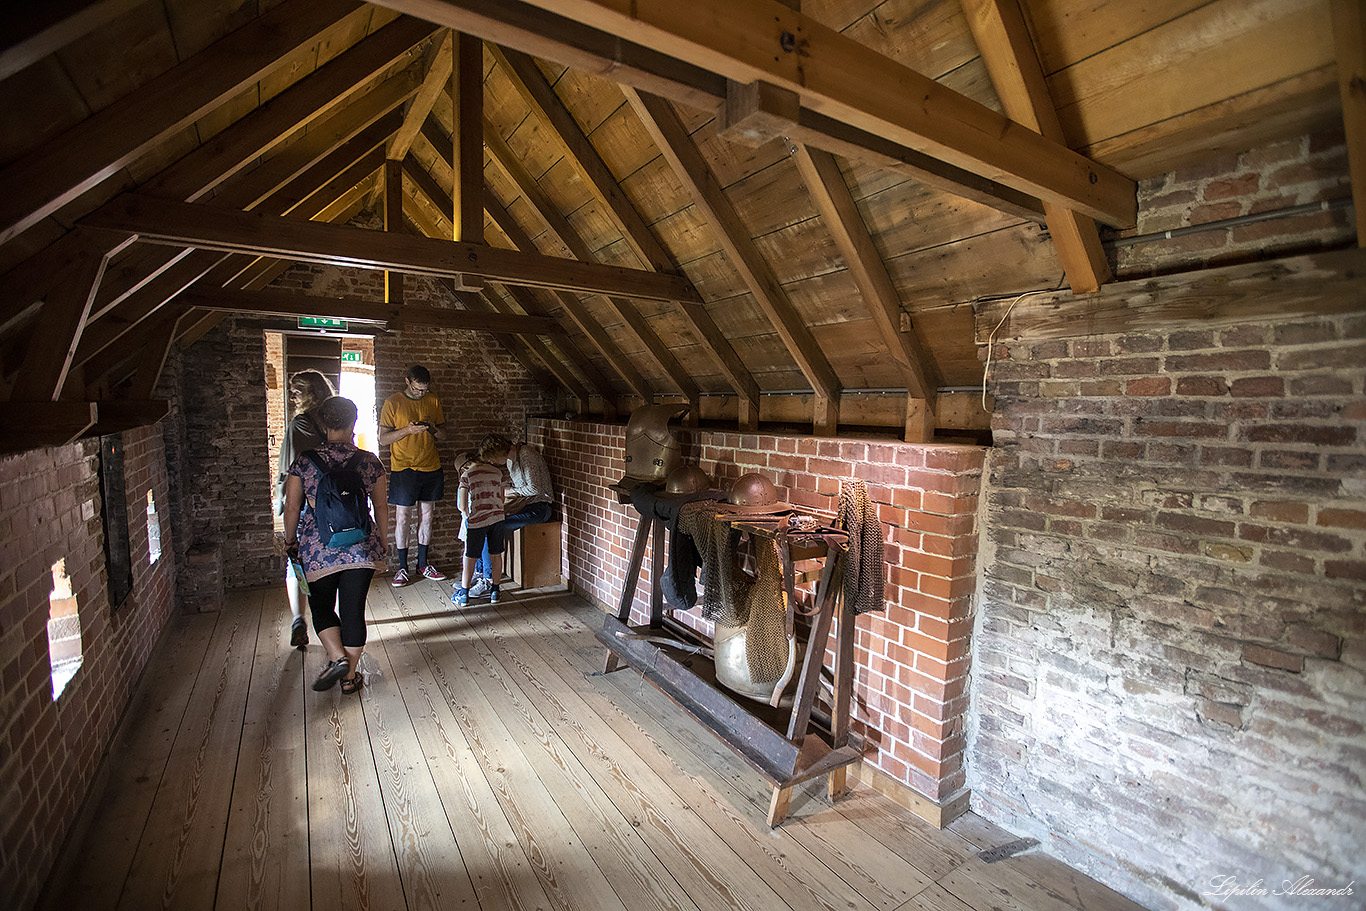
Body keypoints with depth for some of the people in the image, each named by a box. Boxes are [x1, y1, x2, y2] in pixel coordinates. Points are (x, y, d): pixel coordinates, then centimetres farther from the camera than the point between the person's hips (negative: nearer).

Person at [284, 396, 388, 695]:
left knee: (321, 607, 19)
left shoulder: (304, 460, -3)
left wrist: (290, 540, 18)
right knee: (353, 611, 9)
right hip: (361, 546, 1)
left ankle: (337, 658, 2)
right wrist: (380, 543, 16)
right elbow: (381, 508, 4)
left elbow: (292, 507, 3)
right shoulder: (369, 461, -2)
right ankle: (350, 676, 19)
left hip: (318, 547, 0)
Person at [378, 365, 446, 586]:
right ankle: (402, 567, 13)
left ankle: (423, 564, 20)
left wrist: (434, 430, -9)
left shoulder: (434, 401, 7)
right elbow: (383, 438, -4)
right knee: (402, 517, 1)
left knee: (427, 516, 9)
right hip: (403, 468, -3)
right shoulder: (392, 403, -3)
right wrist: (408, 429, -20)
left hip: (431, 468, 3)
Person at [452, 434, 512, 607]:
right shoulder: (498, 473, 0)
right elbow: (501, 500, 7)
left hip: (476, 522, -2)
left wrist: (469, 518, 10)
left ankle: (463, 594, 20)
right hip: (497, 519, 2)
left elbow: (462, 506, -8)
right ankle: (494, 591, 23)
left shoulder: (467, 474, -6)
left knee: (470, 558, 9)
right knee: (496, 555, 13)